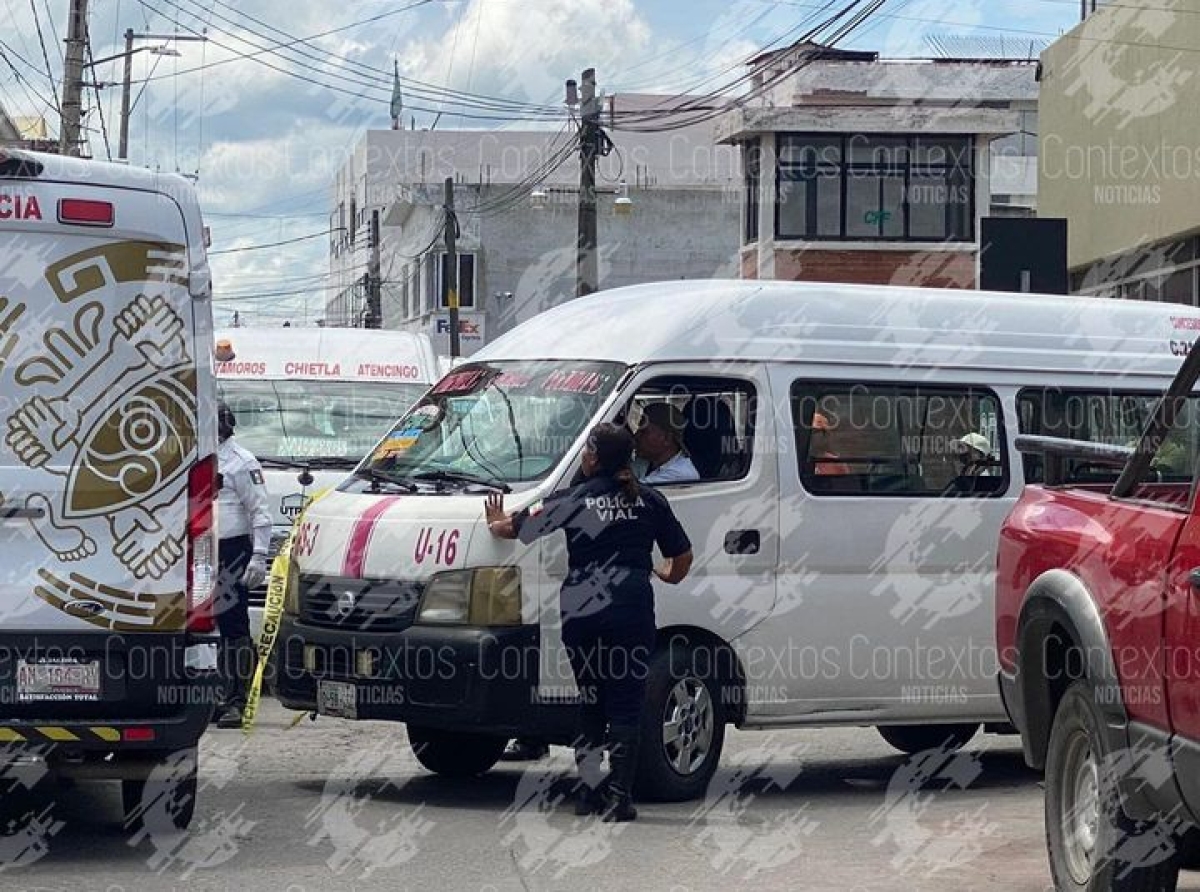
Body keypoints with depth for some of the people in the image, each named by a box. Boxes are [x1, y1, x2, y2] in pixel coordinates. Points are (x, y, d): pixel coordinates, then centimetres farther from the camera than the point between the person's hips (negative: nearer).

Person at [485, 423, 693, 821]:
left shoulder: (573, 500, 3)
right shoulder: (648, 500, 8)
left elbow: (512, 528, 9)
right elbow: (683, 555, 15)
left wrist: (496, 522, 32)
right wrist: (668, 576, 36)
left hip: (581, 612, 0)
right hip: (632, 610, 0)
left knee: (590, 700, 15)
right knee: (625, 704, 0)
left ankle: (590, 788, 15)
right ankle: (619, 795, -7)